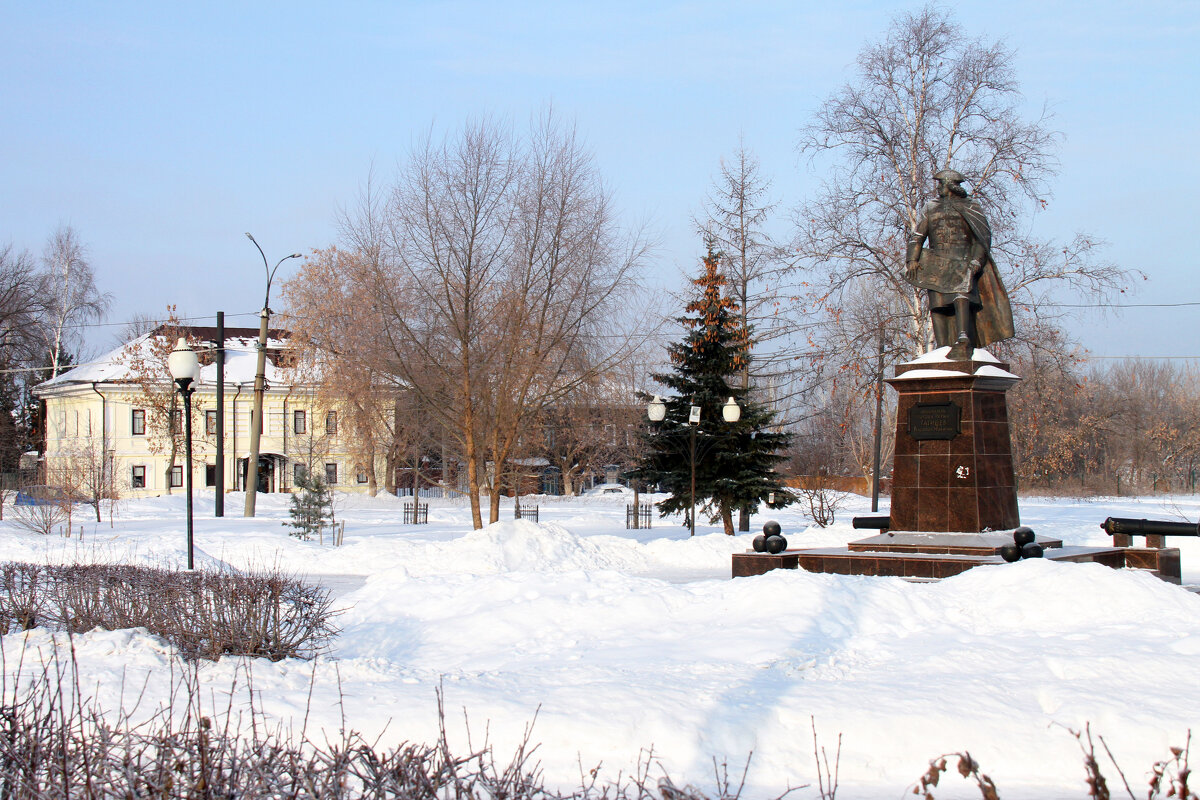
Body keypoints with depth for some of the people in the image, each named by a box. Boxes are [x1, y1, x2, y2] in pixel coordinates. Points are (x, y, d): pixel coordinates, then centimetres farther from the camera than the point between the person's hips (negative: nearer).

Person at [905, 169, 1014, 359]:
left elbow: (982, 238, 6)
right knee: (937, 304, -7)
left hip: (963, 263, -4)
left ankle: (963, 343, -38)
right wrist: (912, 259, -1)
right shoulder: (931, 208, 21)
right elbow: (917, 236, 15)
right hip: (937, 264, 4)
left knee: (961, 294, -26)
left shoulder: (971, 208, 11)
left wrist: (976, 261, -10)